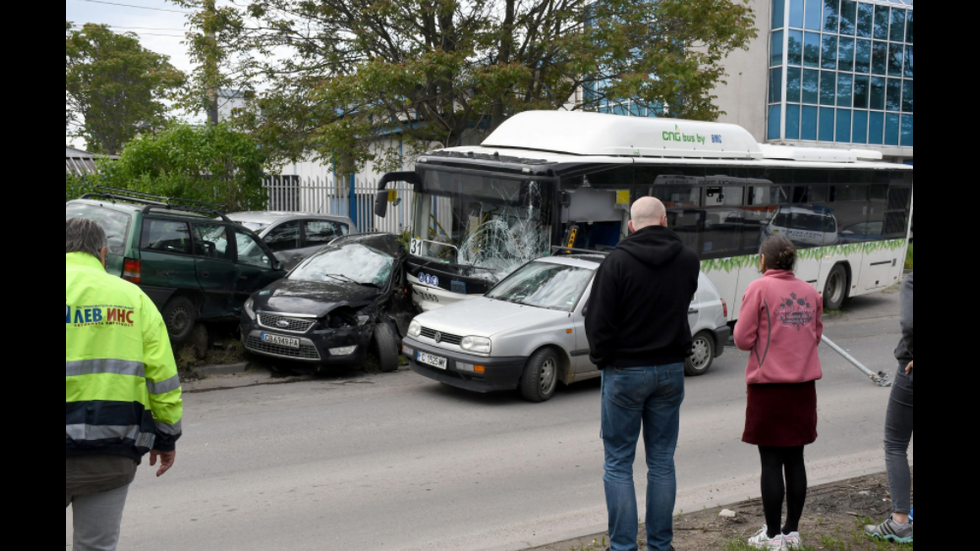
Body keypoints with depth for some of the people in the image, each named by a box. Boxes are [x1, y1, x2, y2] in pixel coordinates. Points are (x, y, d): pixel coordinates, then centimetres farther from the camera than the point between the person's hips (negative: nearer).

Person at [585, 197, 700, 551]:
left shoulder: (618, 262, -13)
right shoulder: (688, 260, 0)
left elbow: (598, 321, -12)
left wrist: (603, 359, 2)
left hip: (625, 372, -4)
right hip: (671, 370, 4)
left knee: (618, 464, 5)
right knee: (662, 461, 12)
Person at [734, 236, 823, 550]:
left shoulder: (759, 289, -9)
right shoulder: (810, 292, 8)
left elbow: (743, 340, -9)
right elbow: (816, 336, 17)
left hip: (769, 386, -5)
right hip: (803, 386, 5)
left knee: (771, 461, 2)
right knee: (795, 459, 12)